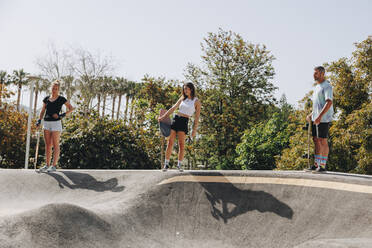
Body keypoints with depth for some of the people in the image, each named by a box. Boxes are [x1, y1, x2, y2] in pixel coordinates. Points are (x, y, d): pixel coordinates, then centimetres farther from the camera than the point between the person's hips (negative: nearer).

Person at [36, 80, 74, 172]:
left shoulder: (61, 99, 0)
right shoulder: (46, 99, 12)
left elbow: (71, 108, 1)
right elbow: (43, 111, 17)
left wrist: (63, 114, -13)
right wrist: (39, 119, 2)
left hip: (56, 123, -5)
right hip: (46, 123, 5)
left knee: (55, 145, -4)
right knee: (47, 145, 6)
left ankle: (54, 166, -2)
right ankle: (47, 165, 12)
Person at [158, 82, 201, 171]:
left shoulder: (196, 102, 2)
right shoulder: (182, 98, 15)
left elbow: (197, 117, 0)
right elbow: (173, 108, 21)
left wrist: (194, 130, -5)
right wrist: (163, 117, 19)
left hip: (184, 122, -4)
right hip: (175, 119, 4)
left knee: (181, 144, -10)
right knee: (170, 143, -1)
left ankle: (179, 164, 0)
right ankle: (166, 164, 4)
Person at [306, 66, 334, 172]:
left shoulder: (327, 86, -10)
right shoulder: (317, 87, 19)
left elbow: (329, 102, -20)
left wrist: (320, 116, -27)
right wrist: (311, 115, 17)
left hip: (323, 119, -9)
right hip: (315, 118, 9)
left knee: (323, 141, -6)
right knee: (316, 140, 9)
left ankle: (323, 165, -1)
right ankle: (316, 164, 15)